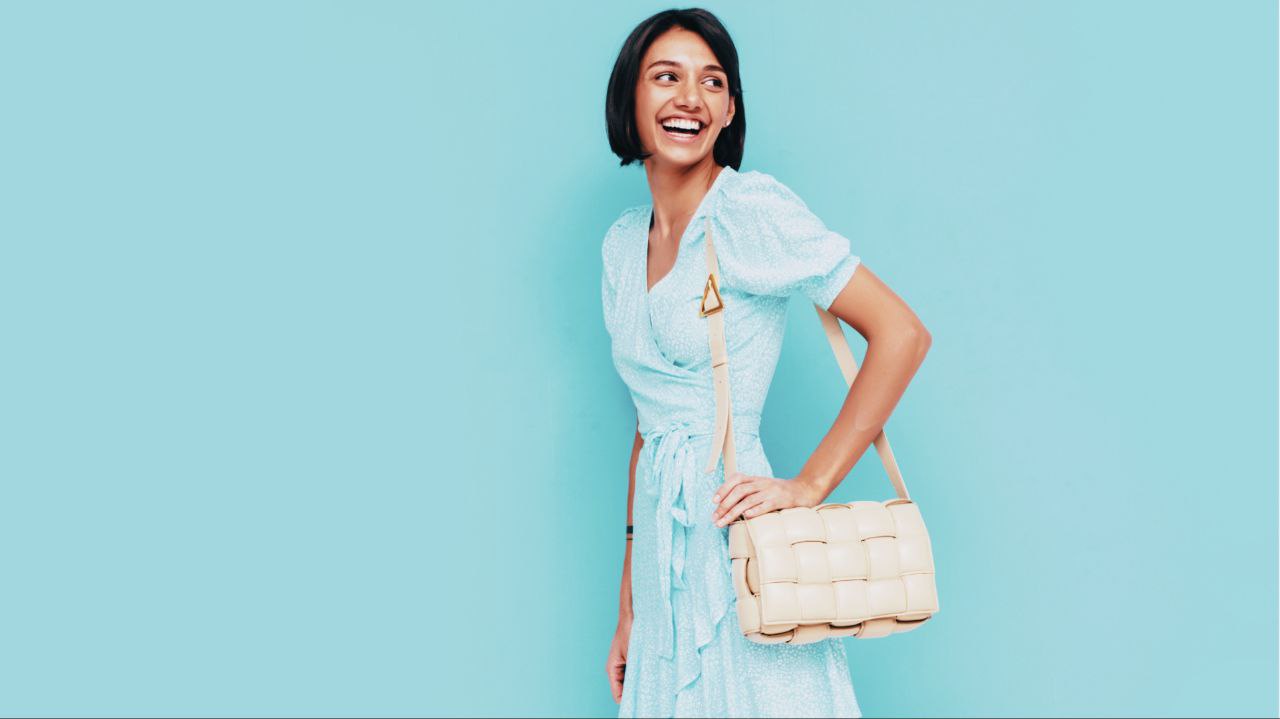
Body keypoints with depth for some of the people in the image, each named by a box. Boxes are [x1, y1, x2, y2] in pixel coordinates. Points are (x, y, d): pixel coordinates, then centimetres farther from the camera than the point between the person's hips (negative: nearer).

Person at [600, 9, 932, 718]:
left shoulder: (752, 207, -10)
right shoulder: (622, 243, 9)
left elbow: (901, 334, -14)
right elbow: (648, 426, 13)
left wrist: (809, 486, -15)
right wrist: (629, 607, 12)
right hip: (661, 547, 6)